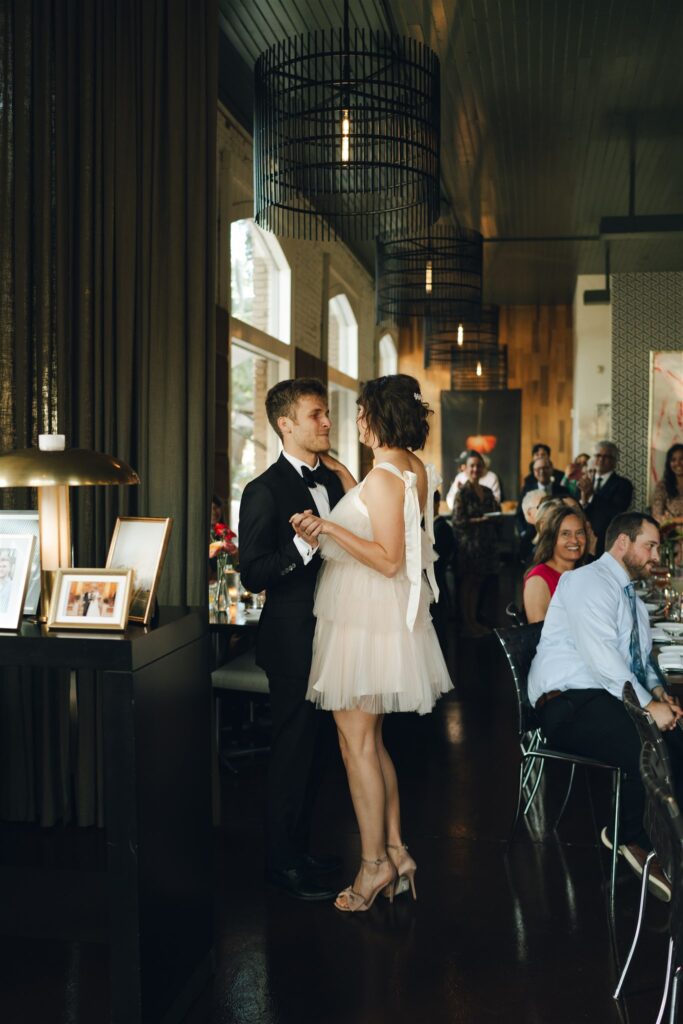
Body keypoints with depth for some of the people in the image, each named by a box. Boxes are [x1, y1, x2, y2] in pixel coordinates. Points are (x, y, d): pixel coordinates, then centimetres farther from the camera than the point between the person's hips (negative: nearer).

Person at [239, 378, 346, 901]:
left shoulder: (332, 480, 9)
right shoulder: (265, 490, -14)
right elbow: (253, 575, -20)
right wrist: (303, 545, -32)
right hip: (293, 637, -8)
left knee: (314, 746, 17)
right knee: (294, 747, 2)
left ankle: (301, 847, 32)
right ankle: (282, 861, 17)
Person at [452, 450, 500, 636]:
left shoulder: (487, 492, 11)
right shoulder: (462, 493, -7)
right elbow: (458, 521, -12)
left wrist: (496, 512, -4)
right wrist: (480, 520, -18)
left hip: (485, 544, 6)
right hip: (468, 543, -6)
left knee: (478, 584, 11)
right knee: (467, 584, 1)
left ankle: (474, 621, 19)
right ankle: (466, 623, 9)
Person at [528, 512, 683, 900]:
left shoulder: (632, 598, 23)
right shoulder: (589, 582, -6)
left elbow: (643, 661, 24)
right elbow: (602, 657, -18)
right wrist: (647, 705, -21)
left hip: (613, 701, 9)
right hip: (570, 705, -9)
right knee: (648, 748, -32)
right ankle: (635, 839, -8)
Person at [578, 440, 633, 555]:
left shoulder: (622, 484, 0)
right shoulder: (585, 481, 12)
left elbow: (616, 513, -15)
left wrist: (591, 495, -19)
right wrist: (583, 500, -14)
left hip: (608, 544, -3)